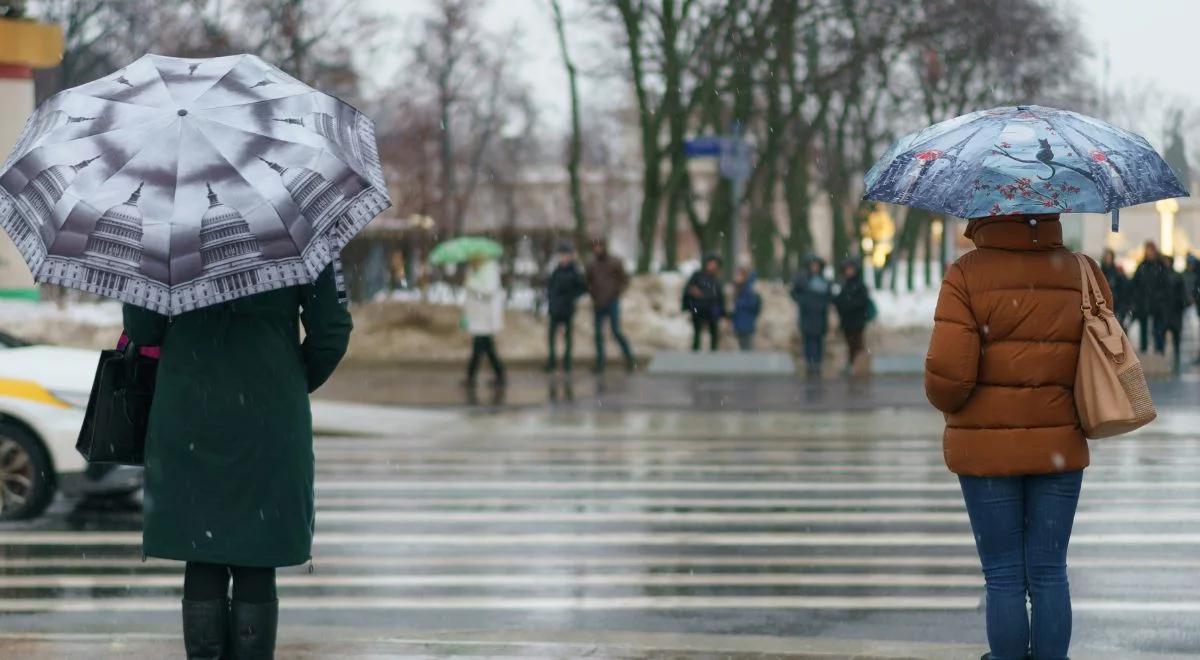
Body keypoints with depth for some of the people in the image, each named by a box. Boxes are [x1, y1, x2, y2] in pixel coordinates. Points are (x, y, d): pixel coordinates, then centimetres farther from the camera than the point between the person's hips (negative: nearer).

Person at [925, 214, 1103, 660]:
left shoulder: (966, 276, -11)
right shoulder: (1083, 273, -2)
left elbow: (948, 372, -16)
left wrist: (946, 401, 5)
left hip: (986, 449, -2)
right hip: (1059, 449, 2)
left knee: (1003, 579, 6)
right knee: (1049, 574, 10)